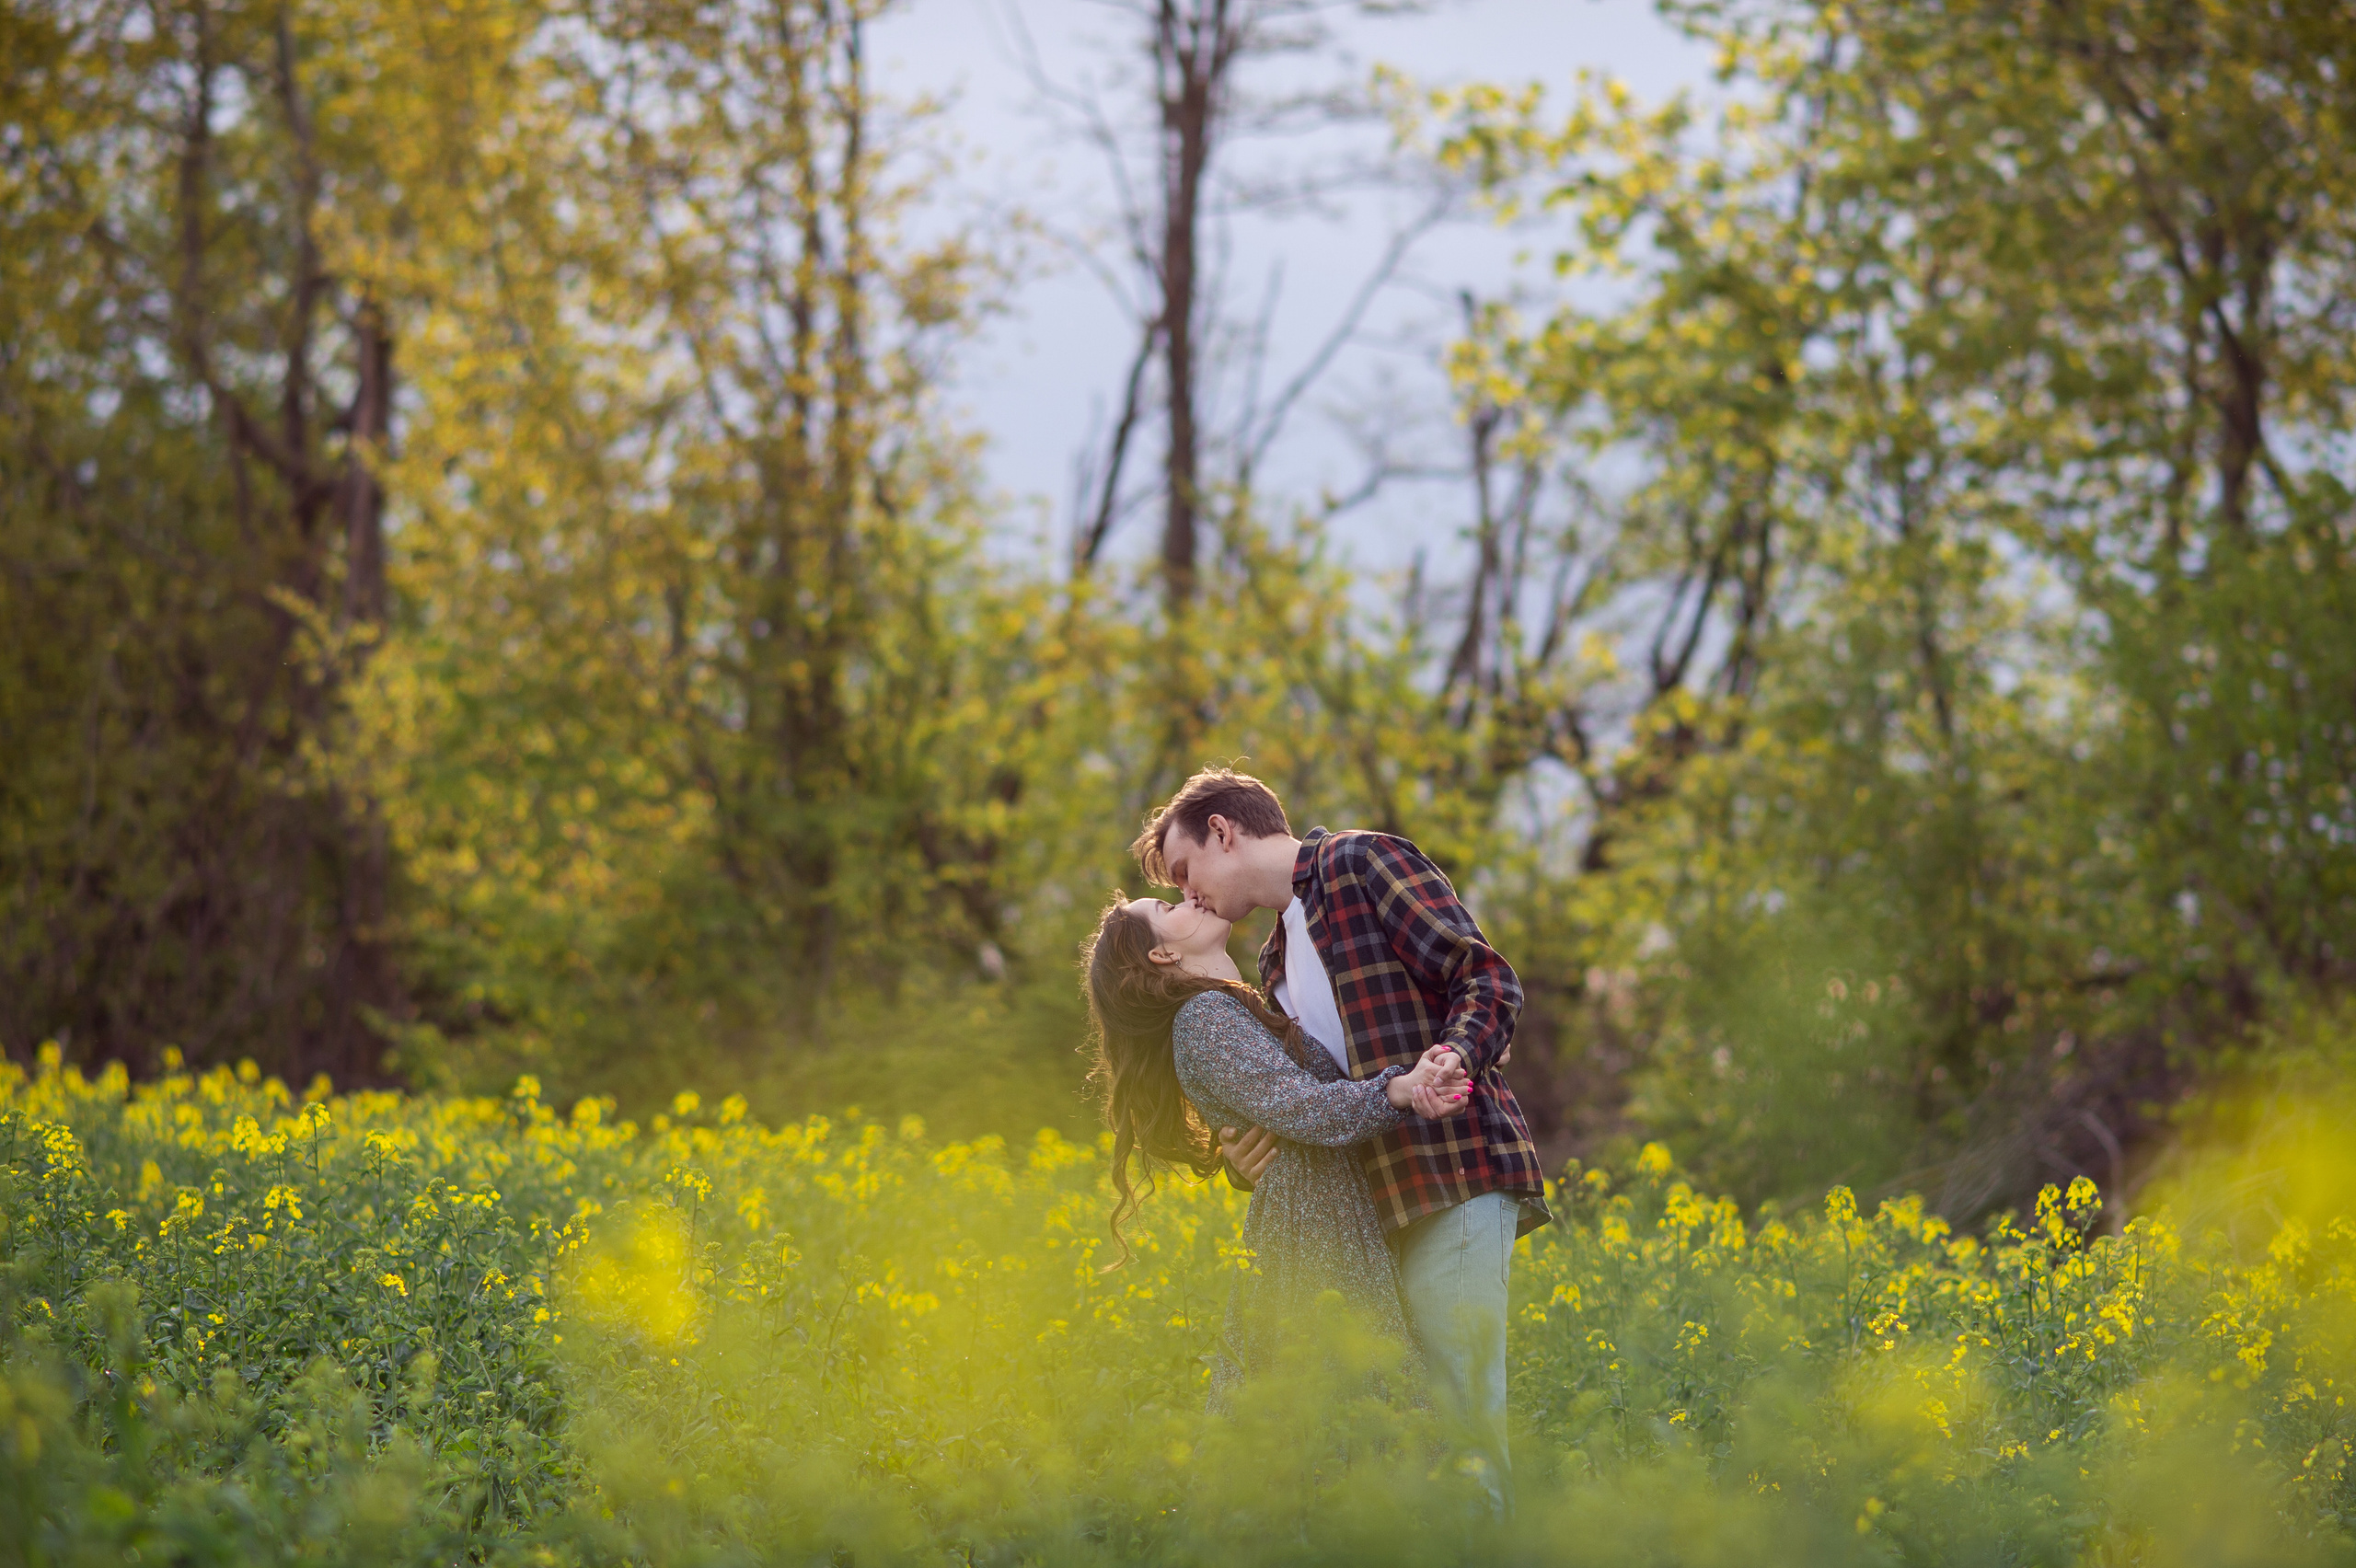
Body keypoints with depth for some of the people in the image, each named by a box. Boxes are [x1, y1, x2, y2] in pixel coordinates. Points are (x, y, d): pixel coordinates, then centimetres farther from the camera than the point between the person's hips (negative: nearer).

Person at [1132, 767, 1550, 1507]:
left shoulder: (1361, 862, 1)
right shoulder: (1277, 963, 25)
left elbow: (1489, 979, -7)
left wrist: (1454, 1055, -27)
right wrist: (1247, 1154, 0)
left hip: (1456, 1171, -9)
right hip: (1384, 1198, 9)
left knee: (1461, 1406, -13)